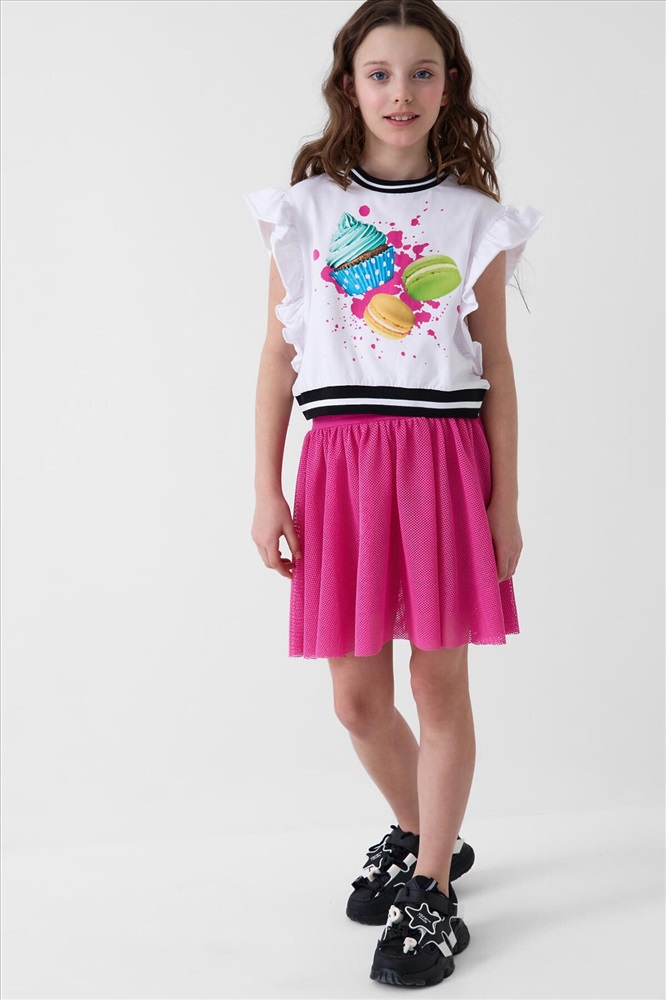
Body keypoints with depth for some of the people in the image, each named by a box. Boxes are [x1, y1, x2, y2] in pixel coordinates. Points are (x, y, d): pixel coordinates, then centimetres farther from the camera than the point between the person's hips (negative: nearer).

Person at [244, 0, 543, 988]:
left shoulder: (474, 217, 4)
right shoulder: (306, 208, 5)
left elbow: (496, 363, 5)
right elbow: (279, 355, 5)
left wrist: (505, 500, 1)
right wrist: (266, 490, 0)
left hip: (447, 456, -1)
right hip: (340, 458, 1)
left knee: (439, 680, 3)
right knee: (358, 695, 8)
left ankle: (431, 891, 19)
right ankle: (423, 836, 35)